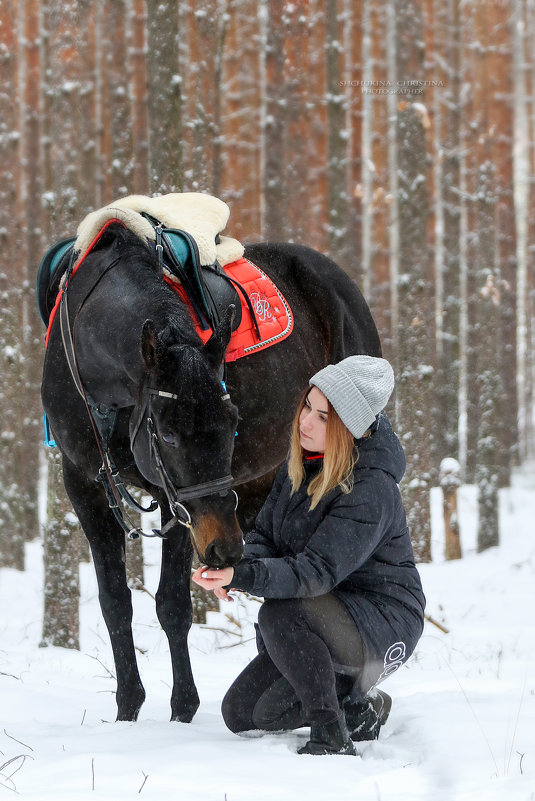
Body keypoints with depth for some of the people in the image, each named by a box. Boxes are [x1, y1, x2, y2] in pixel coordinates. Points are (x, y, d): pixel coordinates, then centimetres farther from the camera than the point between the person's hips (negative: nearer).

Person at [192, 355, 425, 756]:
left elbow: (318, 571, -32)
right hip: (325, 621, 9)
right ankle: (359, 704, 19)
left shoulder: (371, 488, -26)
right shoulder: (301, 463, 1)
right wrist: (234, 567, -20)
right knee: (240, 713, 4)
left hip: (383, 627, -9)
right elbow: (266, 534, 4)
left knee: (279, 615, -35)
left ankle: (331, 736, -20)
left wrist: (243, 575, -46)